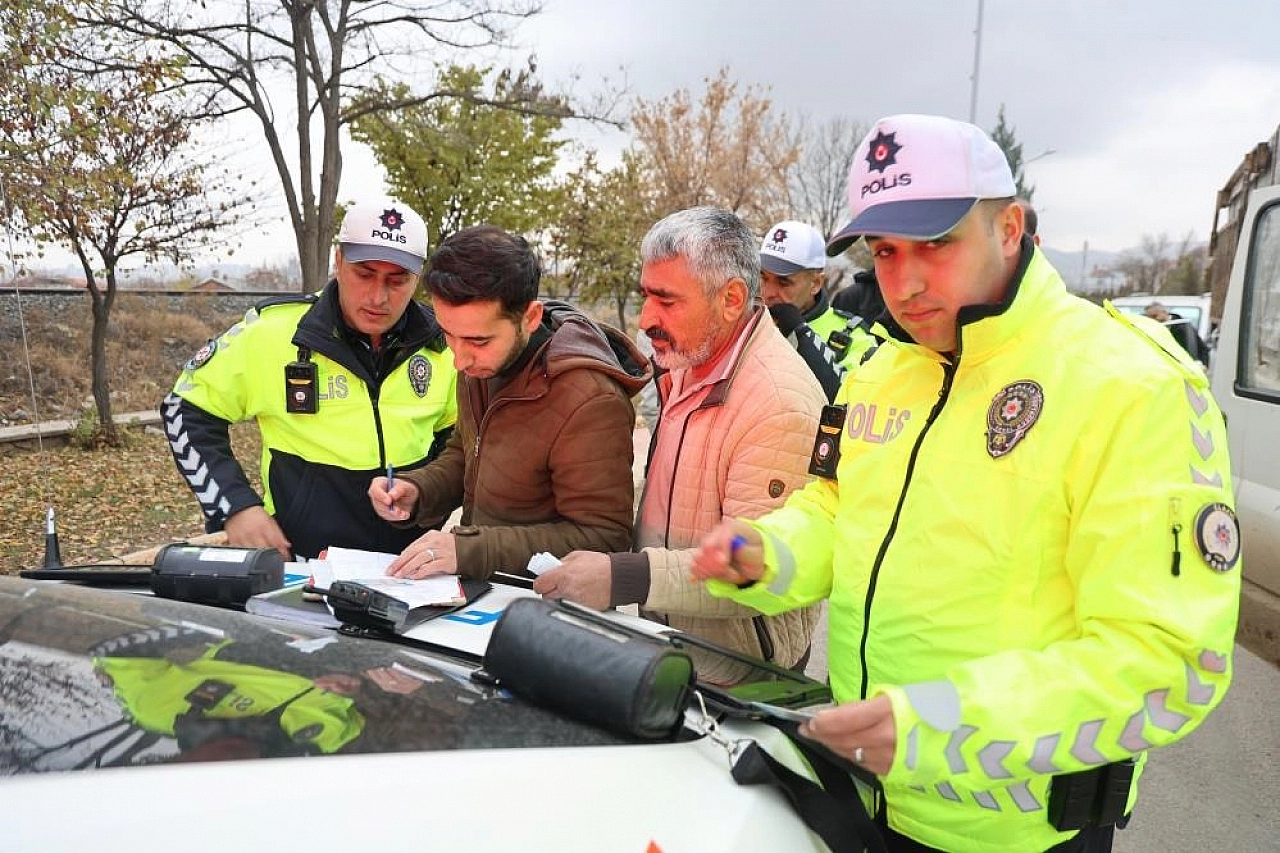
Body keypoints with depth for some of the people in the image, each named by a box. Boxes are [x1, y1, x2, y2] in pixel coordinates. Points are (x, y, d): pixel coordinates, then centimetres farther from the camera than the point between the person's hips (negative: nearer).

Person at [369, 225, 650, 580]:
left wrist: (469, 548, -27)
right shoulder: (481, 364, 1)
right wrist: (415, 491, -3)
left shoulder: (590, 403, -26)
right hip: (476, 590, 7)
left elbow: (601, 538, -22)